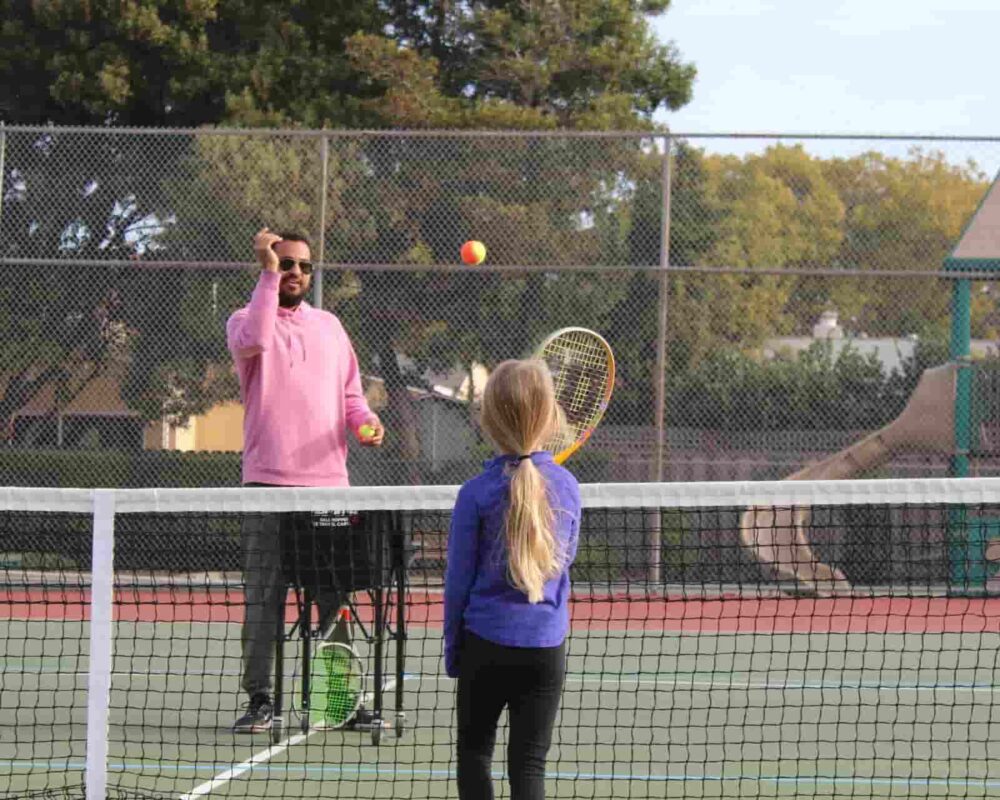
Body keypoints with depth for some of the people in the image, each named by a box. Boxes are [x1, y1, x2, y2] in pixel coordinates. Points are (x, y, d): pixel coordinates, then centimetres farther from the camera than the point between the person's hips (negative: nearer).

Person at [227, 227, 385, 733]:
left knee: (337, 596, 2)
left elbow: (350, 394, 21)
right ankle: (260, 700, 0)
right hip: (268, 481, -3)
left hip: (328, 482, 4)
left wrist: (365, 422, 0)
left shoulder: (329, 326, 18)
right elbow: (254, 341, -20)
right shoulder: (246, 320, 5)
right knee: (263, 596, -4)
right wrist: (268, 273, -18)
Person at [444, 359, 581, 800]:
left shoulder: (477, 492, -10)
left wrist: (452, 647, 7)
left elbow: (458, 578, -4)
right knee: (529, 762, 3)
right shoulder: (566, 487, -3)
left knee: (474, 749, 14)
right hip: (547, 646, 2)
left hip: (486, 644, -2)